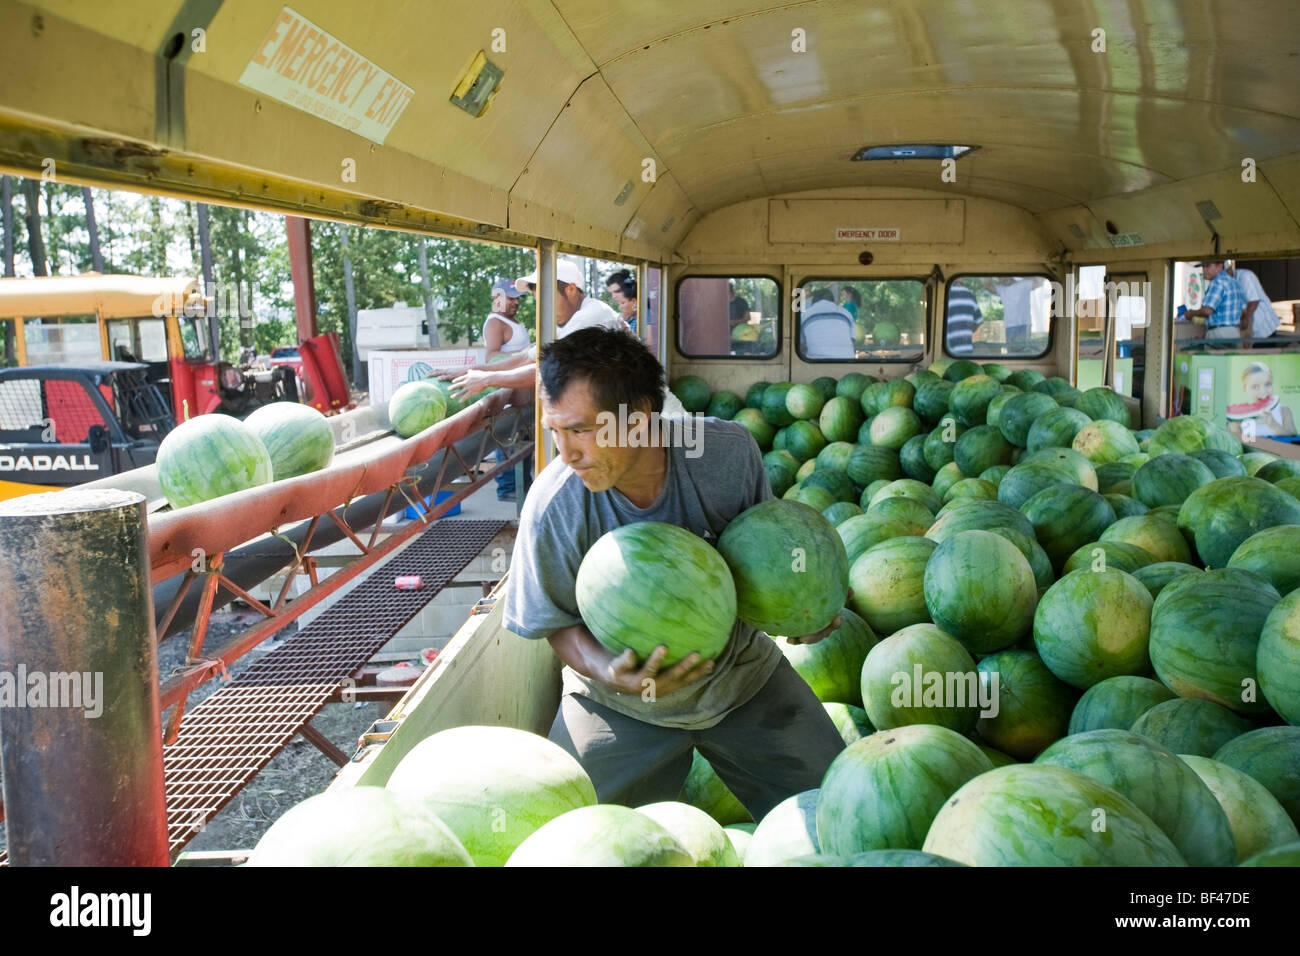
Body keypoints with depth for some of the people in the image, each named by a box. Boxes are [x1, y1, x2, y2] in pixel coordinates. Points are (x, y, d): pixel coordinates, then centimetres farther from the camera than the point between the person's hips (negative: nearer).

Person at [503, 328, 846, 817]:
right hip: (621, 703, -1)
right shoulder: (553, 506, -26)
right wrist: (605, 669, -31)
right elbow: (559, 624, -11)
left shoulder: (728, 451, -21)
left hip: (741, 671, 1)